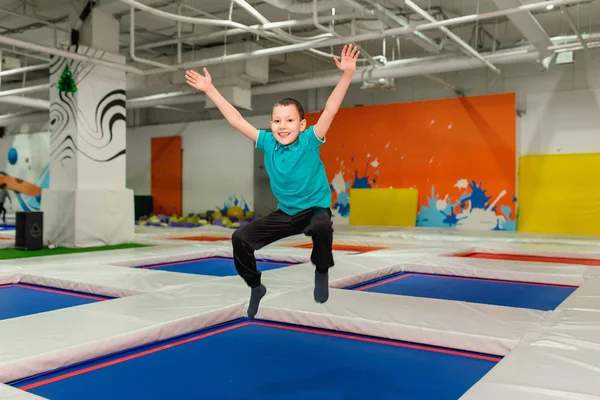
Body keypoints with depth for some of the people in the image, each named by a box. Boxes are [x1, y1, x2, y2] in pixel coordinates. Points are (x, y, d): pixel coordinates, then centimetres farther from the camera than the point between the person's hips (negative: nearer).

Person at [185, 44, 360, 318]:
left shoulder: (310, 141, -16)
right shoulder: (267, 143, -7)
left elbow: (331, 109, -27)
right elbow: (235, 119, -4)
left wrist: (347, 74, -38)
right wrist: (210, 89, -5)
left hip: (315, 209, -4)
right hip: (284, 213, 4)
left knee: (321, 227, -40)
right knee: (240, 238, -8)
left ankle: (322, 273, -8)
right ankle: (255, 287, 16)